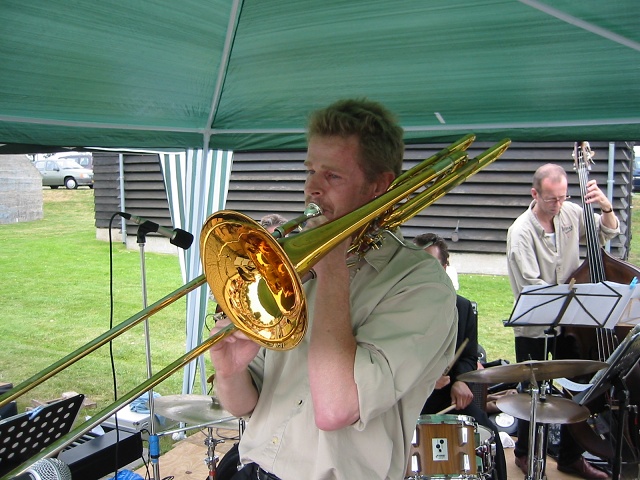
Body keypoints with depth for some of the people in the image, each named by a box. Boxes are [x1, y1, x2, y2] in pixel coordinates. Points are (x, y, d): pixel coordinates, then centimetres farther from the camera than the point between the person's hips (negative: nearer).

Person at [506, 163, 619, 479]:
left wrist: (605, 206, -8)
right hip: (534, 327, -5)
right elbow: (531, 287, -23)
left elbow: (608, 233, 11)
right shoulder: (521, 232, -18)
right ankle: (525, 453, 31)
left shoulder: (570, 213, -3)